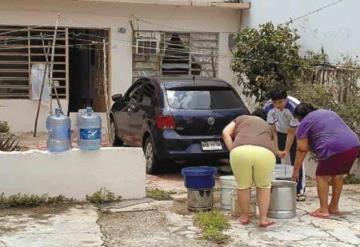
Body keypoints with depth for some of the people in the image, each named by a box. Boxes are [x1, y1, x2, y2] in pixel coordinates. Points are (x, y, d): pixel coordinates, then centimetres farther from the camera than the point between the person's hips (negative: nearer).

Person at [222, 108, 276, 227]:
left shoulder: (241, 118, 33)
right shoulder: (268, 127, 37)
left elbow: (226, 133, 19)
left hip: (240, 151, -1)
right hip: (264, 152, 1)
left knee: (243, 185, 18)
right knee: (263, 186, 21)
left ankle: (245, 216, 29)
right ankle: (263, 219, 21)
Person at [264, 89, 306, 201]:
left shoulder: (294, 107, -37)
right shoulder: (268, 108, -26)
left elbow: (291, 133, -26)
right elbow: (272, 131, -18)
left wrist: (286, 151, -23)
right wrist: (277, 149, -23)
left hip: (295, 132, -3)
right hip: (280, 132, 3)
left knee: (296, 160, -8)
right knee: (275, 159, -3)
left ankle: (300, 191, 0)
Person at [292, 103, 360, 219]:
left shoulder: (305, 122, 7)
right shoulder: (328, 112, 29)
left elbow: (302, 149, 4)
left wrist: (296, 170, 9)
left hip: (333, 148, -7)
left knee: (322, 177, 8)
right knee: (338, 175, 21)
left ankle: (323, 210, 6)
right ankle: (334, 207, 30)